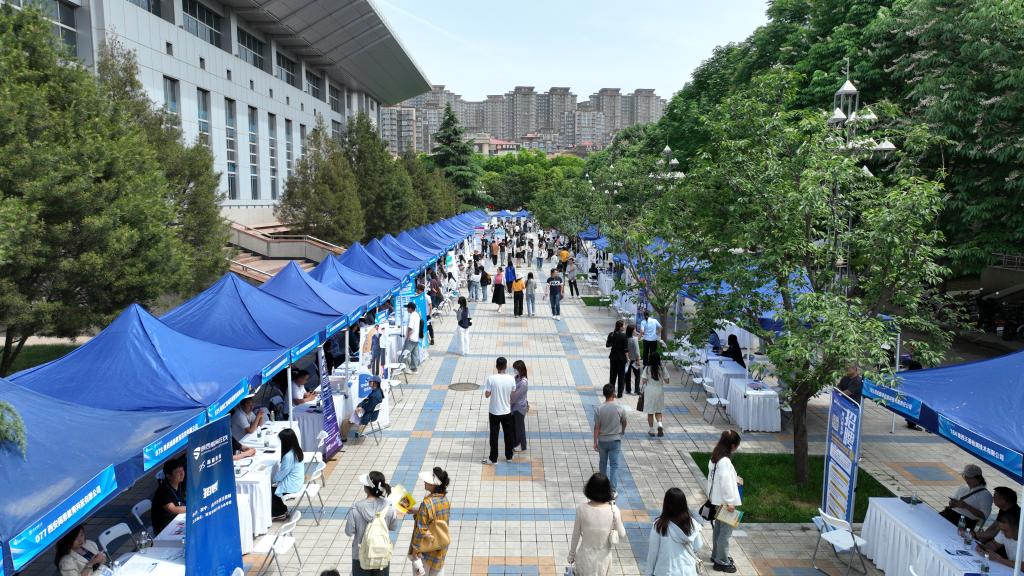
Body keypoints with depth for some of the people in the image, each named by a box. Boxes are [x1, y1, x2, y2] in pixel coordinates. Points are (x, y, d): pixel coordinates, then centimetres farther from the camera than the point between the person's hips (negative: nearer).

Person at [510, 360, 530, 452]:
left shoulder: (523, 382, -28)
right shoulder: (517, 378, 0)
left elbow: (515, 394, -24)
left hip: (520, 407, -8)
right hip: (514, 405, 8)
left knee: (519, 426, 8)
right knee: (513, 425, 19)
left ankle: (522, 445, 26)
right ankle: (515, 443, 36)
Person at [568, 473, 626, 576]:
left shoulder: (581, 509, -23)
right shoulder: (613, 510, -23)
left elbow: (576, 535, -10)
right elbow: (622, 534, -7)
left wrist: (571, 555, 6)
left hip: (585, 555, 0)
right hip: (603, 557, 1)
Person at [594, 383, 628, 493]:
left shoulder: (599, 409, -13)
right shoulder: (620, 408, -13)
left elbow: (597, 427, -9)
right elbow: (624, 422, 3)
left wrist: (595, 442, -1)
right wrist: (622, 431, 25)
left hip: (602, 440, 2)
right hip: (615, 440, -2)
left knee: (603, 462, 20)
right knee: (614, 465, 3)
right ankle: (612, 489, -1)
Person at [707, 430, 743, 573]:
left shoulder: (715, 457, 4)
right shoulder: (725, 461, -25)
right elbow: (725, 483, -26)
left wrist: (735, 478, 24)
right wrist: (730, 502, -21)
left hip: (717, 501, 10)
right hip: (725, 502, -10)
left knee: (718, 528, 22)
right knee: (726, 531, 2)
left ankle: (716, 555, 36)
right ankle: (722, 562, 12)